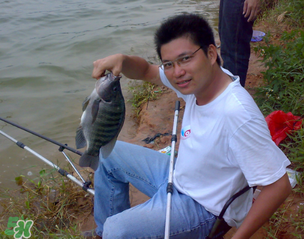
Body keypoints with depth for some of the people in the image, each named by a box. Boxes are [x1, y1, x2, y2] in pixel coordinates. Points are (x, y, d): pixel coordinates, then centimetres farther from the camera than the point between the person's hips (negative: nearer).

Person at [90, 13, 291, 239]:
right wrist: (122, 60, -20)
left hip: (204, 208, -8)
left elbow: (279, 185, -30)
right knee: (110, 154, 13)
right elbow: (146, 71, 2)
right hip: (177, 176, 8)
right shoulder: (198, 78, -12)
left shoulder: (237, 114, -36)